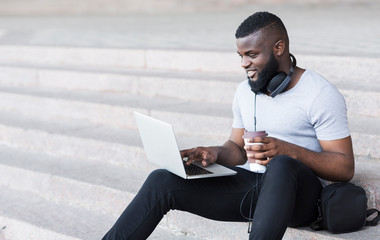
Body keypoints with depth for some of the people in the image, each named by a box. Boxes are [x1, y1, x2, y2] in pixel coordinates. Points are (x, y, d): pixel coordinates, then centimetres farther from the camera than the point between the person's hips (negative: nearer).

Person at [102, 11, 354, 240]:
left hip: (300, 196, -5)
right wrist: (216, 153, -2)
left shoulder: (322, 95, -7)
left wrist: (287, 151, -24)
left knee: (282, 166, -42)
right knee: (162, 181, -12)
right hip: (248, 184, 6)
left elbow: (345, 168, -10)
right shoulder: (245, 91, 14)